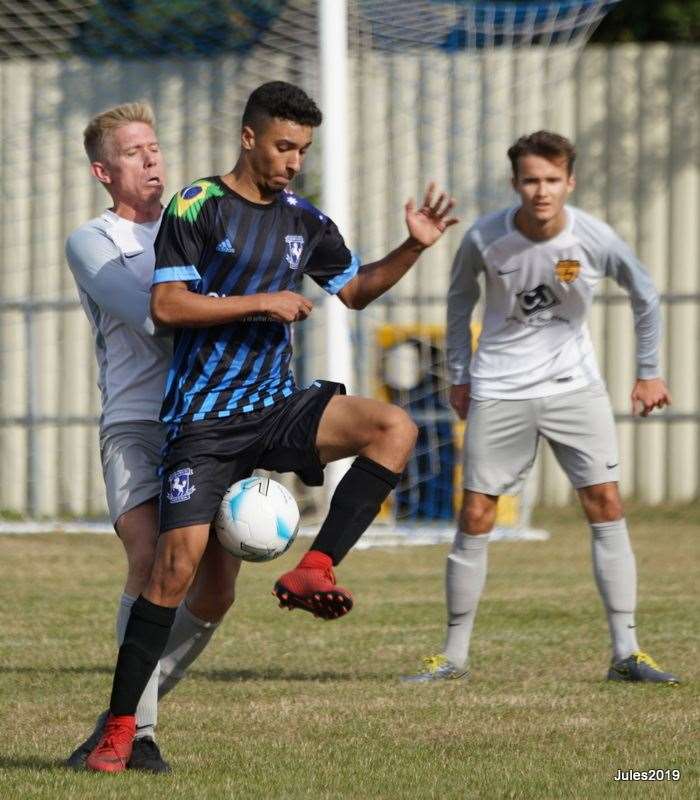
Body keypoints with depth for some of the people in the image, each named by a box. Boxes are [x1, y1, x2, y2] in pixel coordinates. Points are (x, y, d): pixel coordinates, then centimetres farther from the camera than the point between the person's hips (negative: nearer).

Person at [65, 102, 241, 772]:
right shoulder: (91, 243, 5)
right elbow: (151, 317, -9)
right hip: (137, 423, -5)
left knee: (216, 592, -4)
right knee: (153, 562, -26)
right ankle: (137, 729, -21)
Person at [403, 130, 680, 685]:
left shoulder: (595, 240, -14)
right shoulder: (484, 239, -14)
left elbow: (646, 296, 5)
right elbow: (460, 300, 7)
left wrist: (649, 371, 8)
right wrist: (459, 376, 9)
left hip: (574, 386, 0)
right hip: (499, 391, 0)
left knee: (606, 504, -8)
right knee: (475, 518, -1)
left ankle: (626, 653, -4)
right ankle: (454, 656, 9)